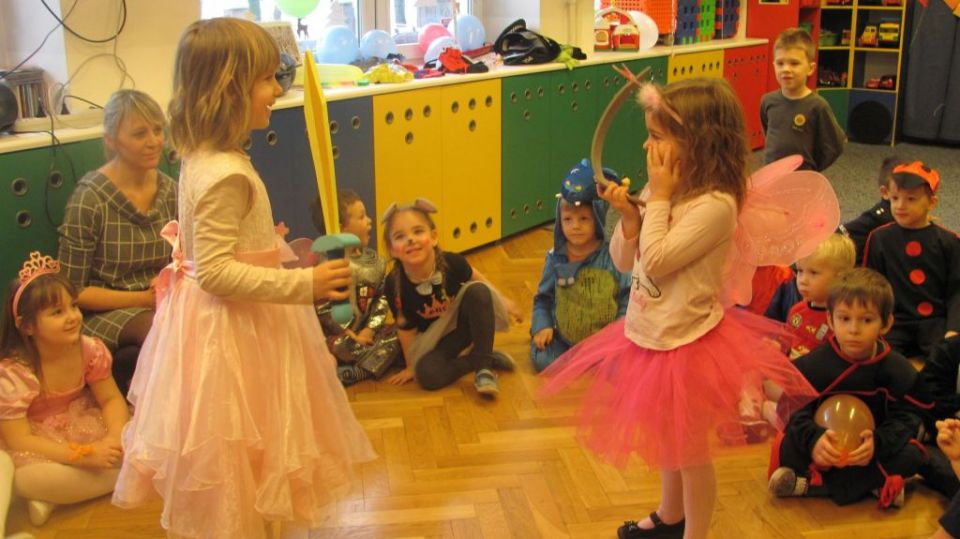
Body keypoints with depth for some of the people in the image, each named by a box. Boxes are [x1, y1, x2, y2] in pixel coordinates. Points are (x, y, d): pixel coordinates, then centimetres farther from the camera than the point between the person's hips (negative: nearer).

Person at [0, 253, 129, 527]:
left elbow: (111, 399, -4)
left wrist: (116, 436, -28)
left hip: (81, 428, 5)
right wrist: (83, 455, -34)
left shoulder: (89, 350, -13)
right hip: (37, 446, -5)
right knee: (26, 477, -37)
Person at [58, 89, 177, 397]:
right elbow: (74, 291, -9)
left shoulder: (170, 191, 4)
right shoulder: (89, 198, -12)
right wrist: (143, 298, -17)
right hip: (104, 313, -5)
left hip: (159, 306, 6)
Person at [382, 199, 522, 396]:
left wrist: (502, 301, 13)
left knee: (478, 290, -29)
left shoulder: (451, 262, -26)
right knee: (426, 374, -30)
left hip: (467, 322, 1)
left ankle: (483, 365, -22)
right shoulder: (395, 284, -28)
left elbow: (477, 278, -1)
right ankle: (481, 358, -6)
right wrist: (411, 365, -3)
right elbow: (405, 327, -12)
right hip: (436, 339, -1)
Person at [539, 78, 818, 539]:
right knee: (666, 437, 26)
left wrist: (658, 198, -20)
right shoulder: (666, 190, 0)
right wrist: (628, 215, -13)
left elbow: (655, 261, -26)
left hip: (687, 342, -8)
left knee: (689, 447, 10)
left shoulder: (715, 204, -24)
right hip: (651, 335, 8)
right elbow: (623, 261, 5)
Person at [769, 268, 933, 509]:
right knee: (788, 448, -27)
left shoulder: (898, 370, -6)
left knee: (912, 455, -26)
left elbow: (908, 418, -10)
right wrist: (813, 438, -35)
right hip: (825, 445, -1)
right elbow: (796, 411, -13)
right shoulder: (813, 364, -8)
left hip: (869, 450, 1)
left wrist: (878, 442, -30)